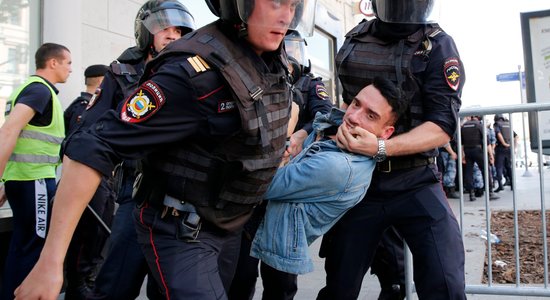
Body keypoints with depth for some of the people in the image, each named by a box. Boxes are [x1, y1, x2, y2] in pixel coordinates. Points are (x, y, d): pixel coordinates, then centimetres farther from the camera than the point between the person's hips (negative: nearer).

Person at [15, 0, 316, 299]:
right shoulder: (198, 71, -27)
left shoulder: (274, 60, -2)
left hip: (229, 227, 8)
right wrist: (50, 261, -31)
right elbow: (93, 148, -29)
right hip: (180, 230, -8)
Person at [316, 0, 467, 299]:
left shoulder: (438, 45, -5)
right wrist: (341, 124, 3)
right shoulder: (355, 39, 7)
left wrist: (381, 148, -26)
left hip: (414, 183, -3)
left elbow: (443, 125, -14)